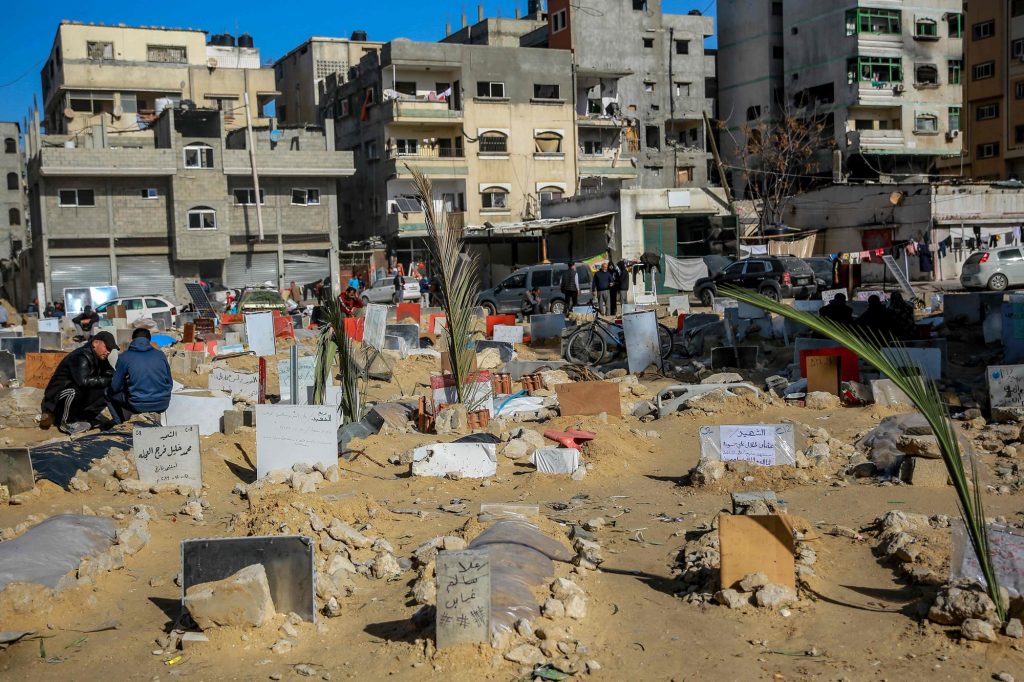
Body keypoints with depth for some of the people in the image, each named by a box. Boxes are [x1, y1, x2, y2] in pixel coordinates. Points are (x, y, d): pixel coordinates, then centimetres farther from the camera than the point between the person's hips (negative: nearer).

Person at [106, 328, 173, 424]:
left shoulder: (124, 357, -1)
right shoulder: (160, 355, 6)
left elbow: (115, 387, 2)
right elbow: (170, 383, 10)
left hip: (139, 406, -3)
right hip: (163, 405, 3)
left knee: (109, 392, 21)